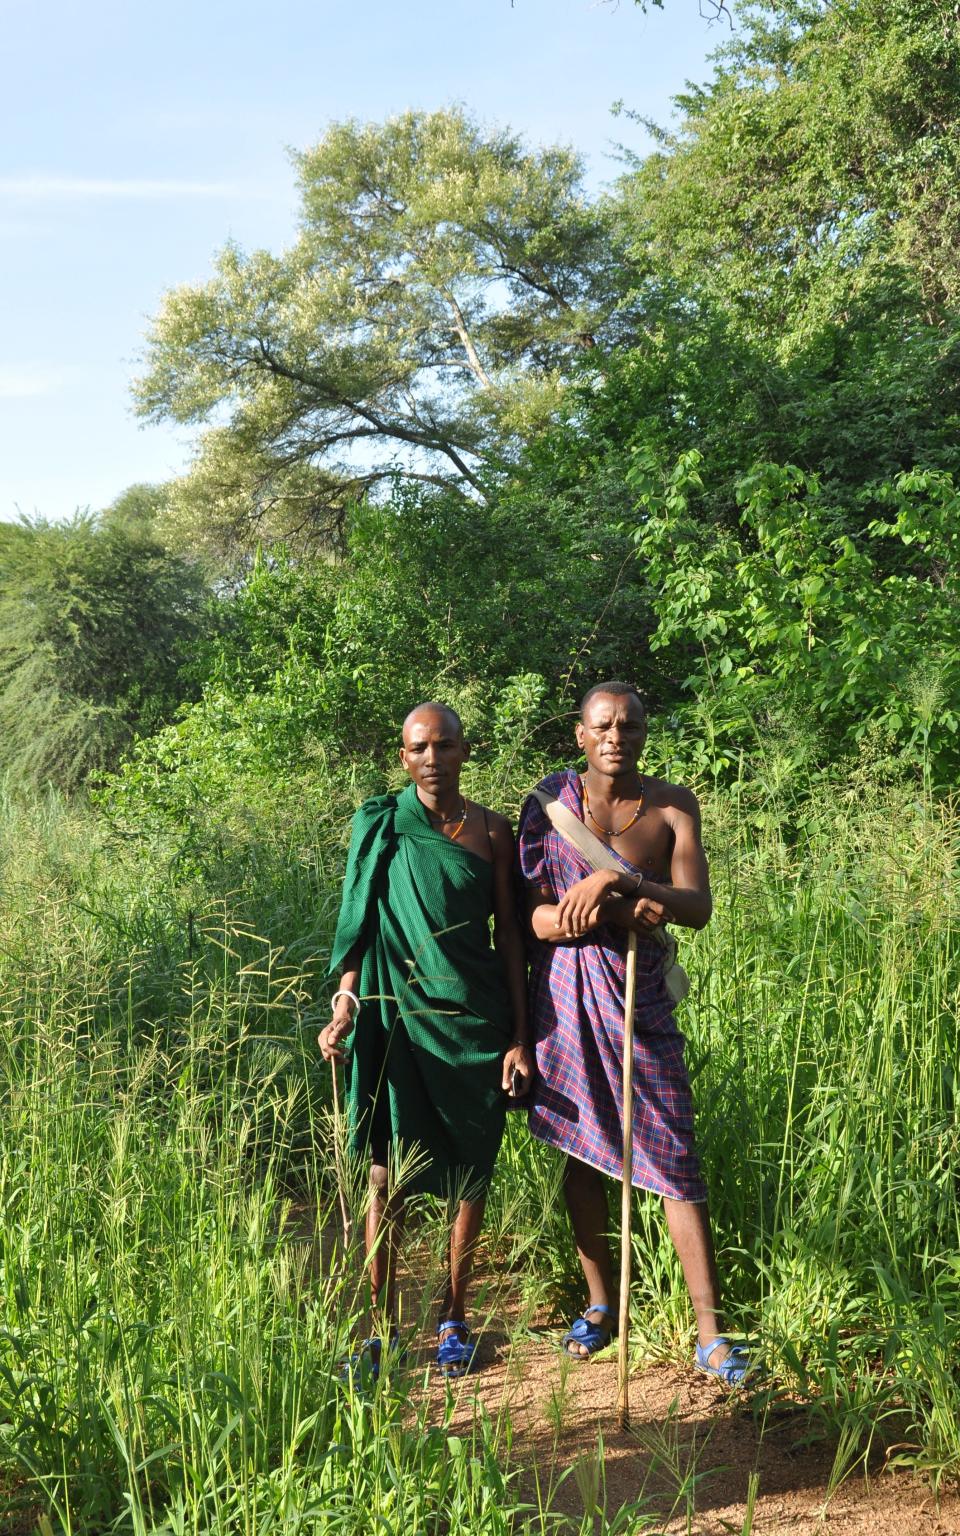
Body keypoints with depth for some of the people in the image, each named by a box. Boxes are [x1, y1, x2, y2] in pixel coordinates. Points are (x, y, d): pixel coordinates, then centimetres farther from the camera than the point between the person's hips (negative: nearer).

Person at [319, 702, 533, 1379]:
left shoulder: (491, 831, 2)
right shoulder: (379, 826, 0)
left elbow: (510, 934, 3)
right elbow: (361, 924, 4)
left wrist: (520, 1037, 0)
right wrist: (345, 1006, -8)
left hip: (475, 1018, 1)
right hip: (397, 1013, -1)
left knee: (470, 1171, 8)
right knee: (388, 1175, -2)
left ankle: (454, 1318, 23)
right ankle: (383, 1325, 10)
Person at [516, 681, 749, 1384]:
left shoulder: (672, 805, -2)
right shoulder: (552, 799, -2)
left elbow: (699, 908, -12)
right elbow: (532, 915, -7)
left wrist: (617, 881, -26)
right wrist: (622, 914, -21)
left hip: (637, 996, -1)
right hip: (564, 995, 1)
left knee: (676, 1158, -4)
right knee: (581, 1150, 11)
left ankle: (710, 1332, 3)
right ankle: (601, 1305, 27)